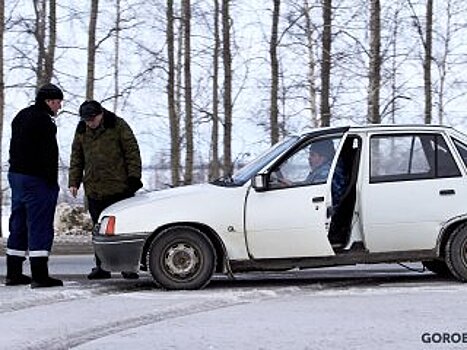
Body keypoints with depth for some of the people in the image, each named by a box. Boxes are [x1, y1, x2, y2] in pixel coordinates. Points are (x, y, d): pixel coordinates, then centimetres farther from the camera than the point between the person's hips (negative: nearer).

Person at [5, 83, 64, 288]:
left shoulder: (21, 116, 17)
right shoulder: (43, 120, -14)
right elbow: (49, 154, -19)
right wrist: (52, 181, -16)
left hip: (16, 175, 10)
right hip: (36, 179, -10)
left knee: (18, 225, 13)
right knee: (40, 226, -8)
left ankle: (13, 273, 17)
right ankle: (39, 276, -10)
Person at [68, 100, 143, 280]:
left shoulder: (118, 126, -3)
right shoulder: (81, 131, 10)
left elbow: (132, 152, -3)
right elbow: (76, 158, 17)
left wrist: (134, 176, -9)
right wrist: (74, 181, 10)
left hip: (120, 188, -4)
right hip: (94, 190, 4)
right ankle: (101, 267, 11)